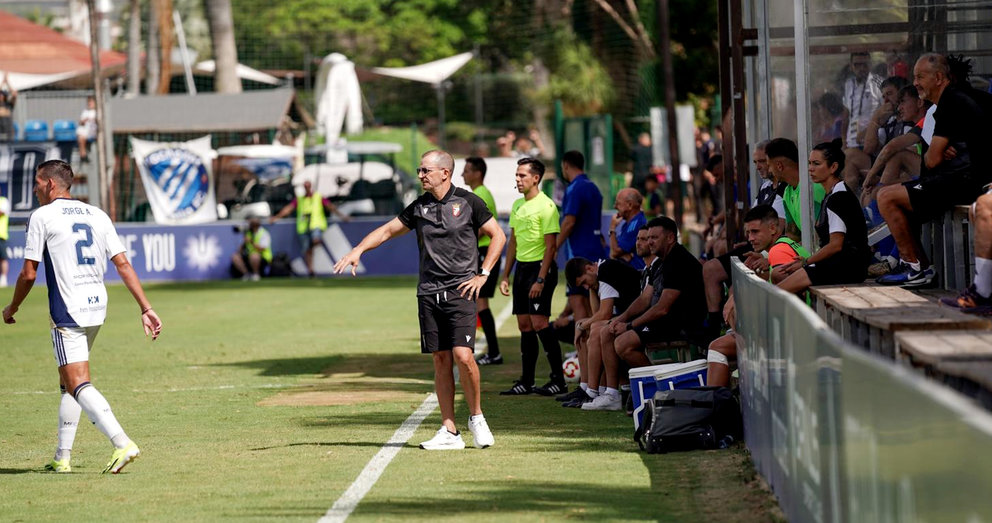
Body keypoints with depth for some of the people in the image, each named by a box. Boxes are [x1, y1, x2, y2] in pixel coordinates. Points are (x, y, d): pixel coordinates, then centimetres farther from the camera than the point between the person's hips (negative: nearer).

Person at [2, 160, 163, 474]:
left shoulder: (42, 217, -4)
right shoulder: (97, 216, 12)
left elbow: (28, 274, -4)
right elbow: (123, 265, 6)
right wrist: (146, 309, 5)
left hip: (68, 312, -7)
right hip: (97, 307, 7)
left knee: (78, 385, -12)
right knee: (68, 381, 19)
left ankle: (122, 444, -29)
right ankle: (62, 457, 19)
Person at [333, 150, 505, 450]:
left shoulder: (468, 202, -1)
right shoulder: (419, 207, 10)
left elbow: (498, 235, 4)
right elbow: (388, 230, 18)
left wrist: (483, 274, -3)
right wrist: (359, 249, 3)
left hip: (460, 290, -4)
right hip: (429, 292, 4)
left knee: (462, 356, -16)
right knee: (440, 360, 2)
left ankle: (476, 417, 5)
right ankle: (449, 432, 5)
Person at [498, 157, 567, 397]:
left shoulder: (546, 206, -12)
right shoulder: (517, 205, 14)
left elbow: (550, 246, -15)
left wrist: (541, 279, -20)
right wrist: (505, 276, 17)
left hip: (540, 267, -8)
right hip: (522, 267, 8)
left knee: (539, 323, -12)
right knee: (524, 325, 7)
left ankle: (558, 379, -7)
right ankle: (526, 381, 11)